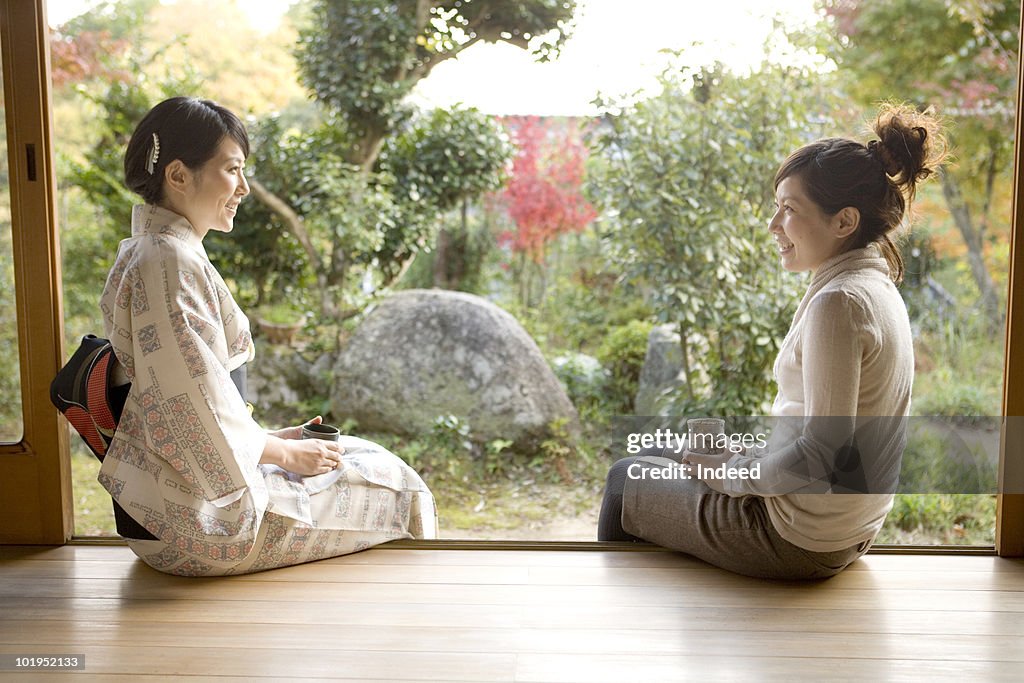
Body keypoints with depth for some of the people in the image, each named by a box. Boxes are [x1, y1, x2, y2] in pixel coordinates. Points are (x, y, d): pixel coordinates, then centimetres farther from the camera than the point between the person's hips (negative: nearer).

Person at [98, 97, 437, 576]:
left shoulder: (143, 255, 11)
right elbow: (200, 416, -22)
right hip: (200, 517, -10)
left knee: (360, 453, 22)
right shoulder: (171, 262, -21)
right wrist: (287, 453, -8)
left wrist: (273, 441, 13)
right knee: (390, 485, 6)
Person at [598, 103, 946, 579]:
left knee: (626, 480, 11)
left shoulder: (838, 303, -25)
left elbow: (823, 453, -27)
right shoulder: (877, 287, 5)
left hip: (798, 540, -9)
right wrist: (749, 456, 7)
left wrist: (731, 473, -13)